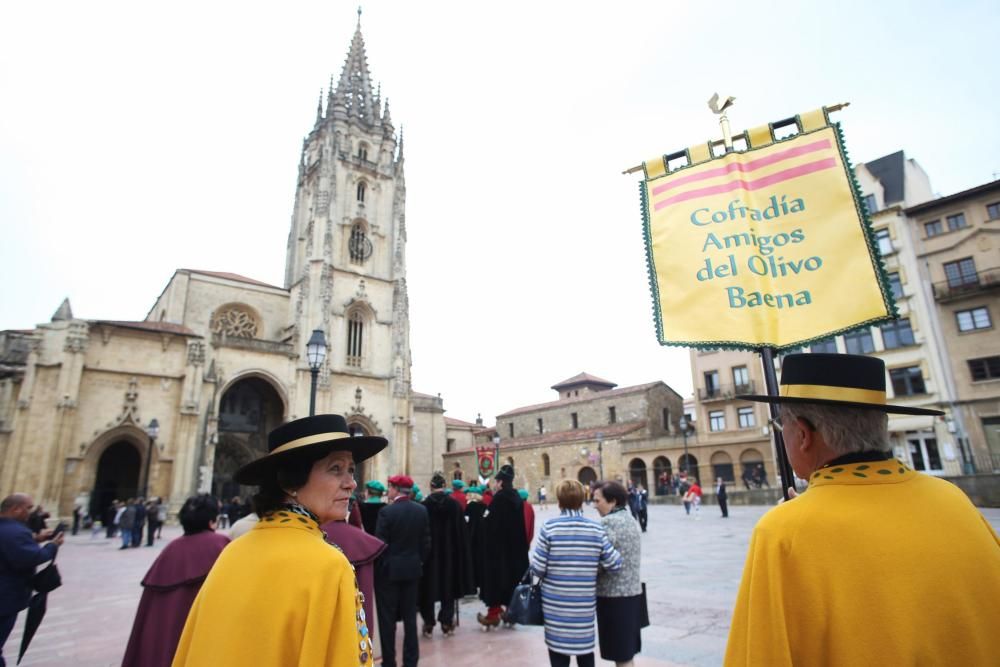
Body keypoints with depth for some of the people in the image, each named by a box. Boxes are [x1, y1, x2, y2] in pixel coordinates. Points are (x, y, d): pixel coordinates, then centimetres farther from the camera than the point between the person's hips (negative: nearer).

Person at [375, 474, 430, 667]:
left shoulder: (387, 511, -16)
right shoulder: (421, 510, -1)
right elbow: (426, 542, 2)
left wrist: (376, 566, -1)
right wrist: (420, 561, 14)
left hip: (389, 570, -4)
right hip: (412, 569, 5)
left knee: (387, 618, 7)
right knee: (410, 617, 12)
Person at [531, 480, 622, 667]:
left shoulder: (549, 527, -12)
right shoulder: (596, 529, -6)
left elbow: (537, 568, -10)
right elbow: (614, 565, -3)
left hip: (556, 603, -2)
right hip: (585, 602, 2)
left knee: (558, 649, 11)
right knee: (585, 648, 20)